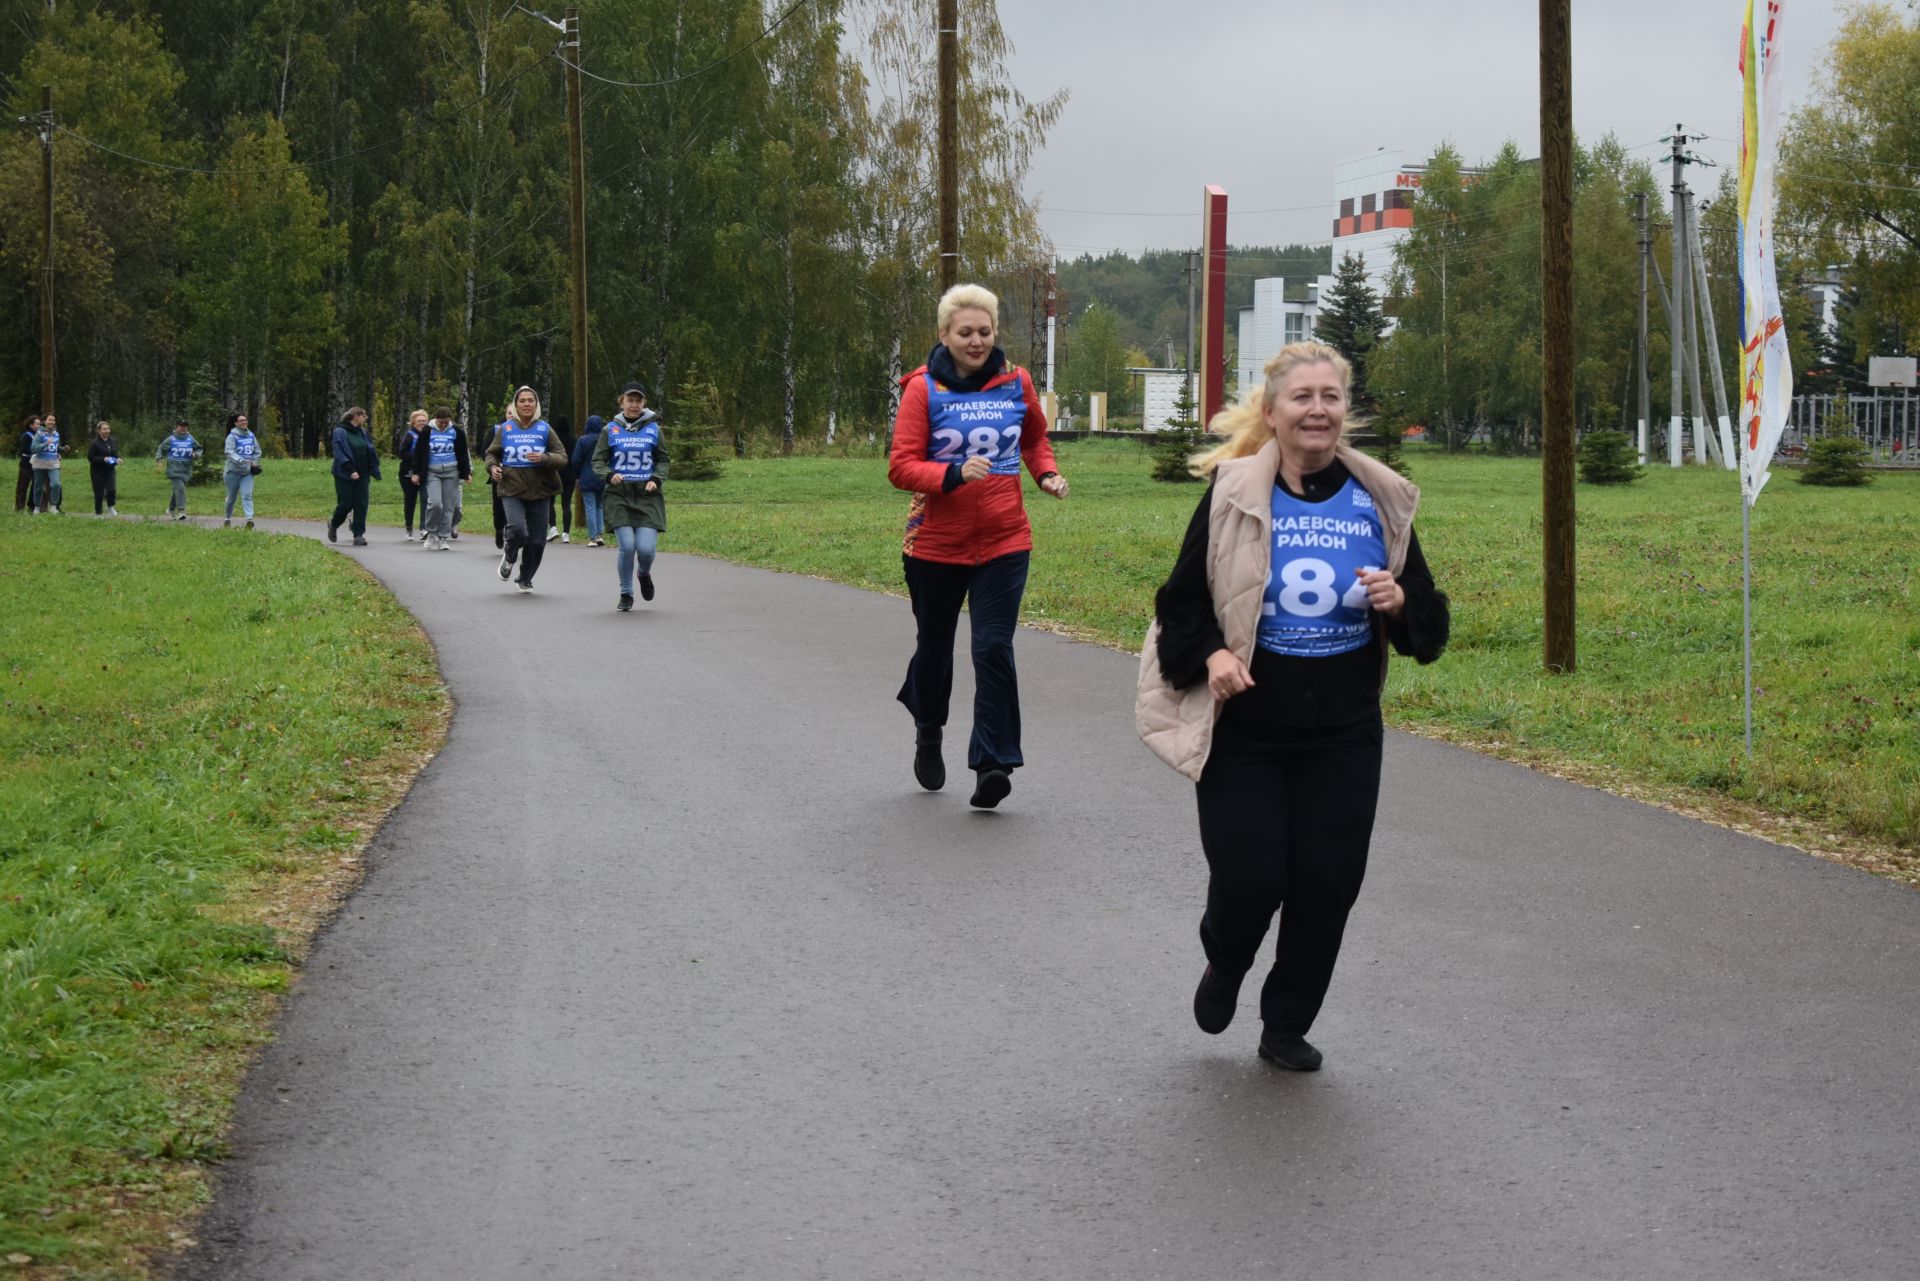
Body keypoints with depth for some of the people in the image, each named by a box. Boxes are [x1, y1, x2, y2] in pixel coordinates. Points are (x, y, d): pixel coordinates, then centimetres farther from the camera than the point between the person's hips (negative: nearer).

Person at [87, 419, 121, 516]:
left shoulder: (113, 441, 7)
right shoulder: (94, 443, -11)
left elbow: (116, 454, 19)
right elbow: (90, 457, -13)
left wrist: (117, 459, -3)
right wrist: (103, 459, -23)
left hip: (110, 470, 4)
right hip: (98, 472, -4)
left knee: (112, 490, -12)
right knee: (99, 493, 1)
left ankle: (110, 507, 13)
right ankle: (98, 512, 16)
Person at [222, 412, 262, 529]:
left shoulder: (251, 436, 7)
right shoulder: (232, 436, -9)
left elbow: (257, 451, 17)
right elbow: (230, 452, -20)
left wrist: (254, 462, 2)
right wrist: (241, 461, -35)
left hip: (247, 472, 3)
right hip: (233, 471, -3)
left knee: (247, 495, -13)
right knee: (231, 497, 9)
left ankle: (249, 518, -25)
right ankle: (228, 519, 27)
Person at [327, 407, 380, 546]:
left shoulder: (363, 433, 11)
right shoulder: (340, 432, -7)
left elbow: (370, 452, 12)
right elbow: (339, 453, -15)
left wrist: (374, 471, 5)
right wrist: (350, 471, -24)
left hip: (362, 475, 5)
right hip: (345, 476, -5)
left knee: (361, 505, -3)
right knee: (346, 504, -2)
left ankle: (358, 535, 0)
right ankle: (333, 524, 27)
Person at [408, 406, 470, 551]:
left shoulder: (457, 432, 3)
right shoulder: (426, 432, 0)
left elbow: (463, 455, 8)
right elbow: (418, 453, 4)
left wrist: (466, 474, 5)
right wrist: (416, 473, 1)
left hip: (451, 473, 2)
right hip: (432, 473, -2)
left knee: (448, 507, 2)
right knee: (435, 503, -16)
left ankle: (443, 537, 11)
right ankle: (430, 533, 4)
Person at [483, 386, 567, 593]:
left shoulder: (545, 429, 3)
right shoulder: (505, 429, 4)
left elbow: (562, 458, 0)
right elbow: (491, 453, 17)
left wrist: (544, 458, -19)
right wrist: (492, 467, -4)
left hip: (540, 492, 1)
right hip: (512, 491, -1)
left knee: (537, 541, 3)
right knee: (518, 530, -24)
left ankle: (525, 579, 27)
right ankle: (509, 556, 11)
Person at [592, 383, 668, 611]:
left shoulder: (653, 429, 7)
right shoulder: (611, 430, 5)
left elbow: (663, 460, 14)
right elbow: (598, 461, 6)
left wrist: (656, 479, -5)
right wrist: (610, 475, -14)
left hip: (647, 497, 1)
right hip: (619, 496, -1)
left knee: (646, 548, -11)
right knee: (626, 547, -12)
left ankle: (644, 574, 26)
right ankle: (626, 594, 10)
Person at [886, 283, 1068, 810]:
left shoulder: (1016, 382, 3)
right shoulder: (923, 388, -7)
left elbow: (1035, 436, 23)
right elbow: (901, 466, -12)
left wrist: (1047, 473, 4)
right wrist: (955, 474, -28)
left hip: (1003, 541, 1)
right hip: (936, 543, -1)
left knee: (994, 648, -11)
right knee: (934, 645, 14)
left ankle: (993, 764, -10)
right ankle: (928, 733, 43)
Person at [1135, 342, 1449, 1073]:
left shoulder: (1380, 501, 3)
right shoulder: (1235, 497, -6)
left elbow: (1426, 622, 11)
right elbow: (1183, 602, 1)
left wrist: (1399, 603, -12)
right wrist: (1212, 654, -18)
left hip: (1343, 736, 3)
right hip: (1246, 731, -3)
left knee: (1328, 884, 3)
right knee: (1249, 879, -5)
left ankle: (1287, 1026, 24)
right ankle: (1224, 966, 31)